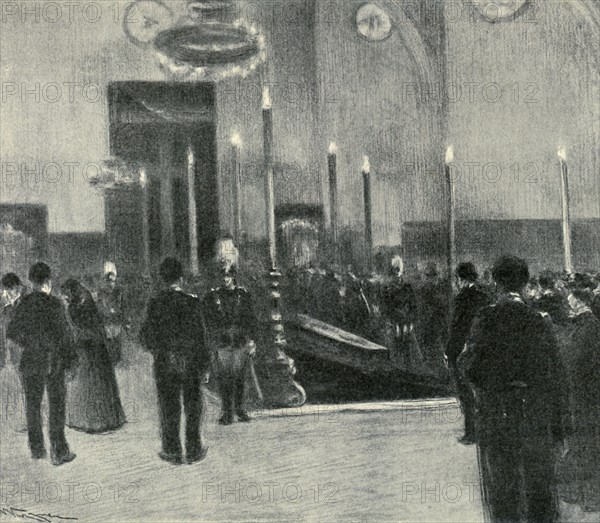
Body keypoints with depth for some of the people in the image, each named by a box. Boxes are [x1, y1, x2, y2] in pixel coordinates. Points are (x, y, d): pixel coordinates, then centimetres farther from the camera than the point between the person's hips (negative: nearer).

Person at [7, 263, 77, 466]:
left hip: (30, 362, 4)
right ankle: (59, 453, 6)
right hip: (53, 363, -4)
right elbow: (63, 334, -11)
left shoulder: (24, 303, -1)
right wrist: (70, 360, -1)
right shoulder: (54, 304, -13)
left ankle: (37, 449, 23)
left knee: (32, 407, 16)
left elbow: (11, 332, 5)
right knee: (56, 408, 4)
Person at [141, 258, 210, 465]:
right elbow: (200, 337, -9)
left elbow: (146, 335, 1)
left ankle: (173, 452, 17)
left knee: (168, 408, 11)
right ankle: (194, 451, 17)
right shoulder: (192, 302, -10)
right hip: (190, 362, -1)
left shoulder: (155, 303, -4)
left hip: (164, 362, 2)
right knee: (193, 407, 11)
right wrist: (205, 366, -3)